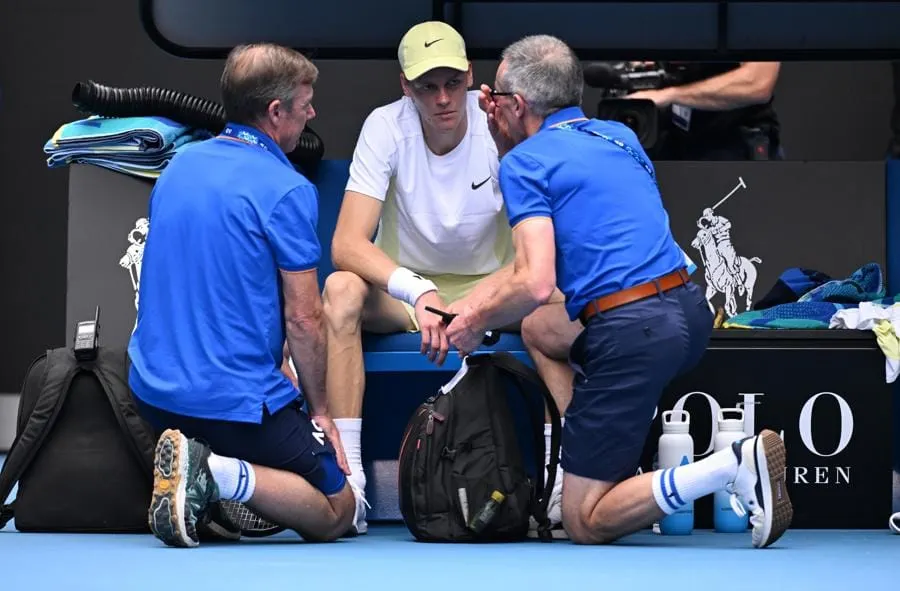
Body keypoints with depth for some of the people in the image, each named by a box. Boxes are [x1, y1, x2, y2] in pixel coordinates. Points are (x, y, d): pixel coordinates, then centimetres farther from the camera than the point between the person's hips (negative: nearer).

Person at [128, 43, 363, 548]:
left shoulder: (178, 168, 10)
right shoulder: (287, 190, -14)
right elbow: (303, 319, -13)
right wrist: (319, 410, 2)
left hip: (152, 390, 8)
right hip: (236, 399, -8)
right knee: (338, 511, 5)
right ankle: (224, 475, -18)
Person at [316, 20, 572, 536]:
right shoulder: (386, 127, -17)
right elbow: (346, 245, -27)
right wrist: (418, 291, -43)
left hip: (490, 285, 0)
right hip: (402, 286, 0)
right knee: (342, 290, -32)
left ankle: (564, 474, -29)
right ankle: (346, 480, -31)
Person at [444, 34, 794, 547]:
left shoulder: (525, 161, -3)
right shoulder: (620, 136, 18)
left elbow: (536, 285, -14)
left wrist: (476, 324, 3)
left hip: (634, 333, -8)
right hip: (690, 310, 8)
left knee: (584, 524, 0)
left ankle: (731, 467, -18)